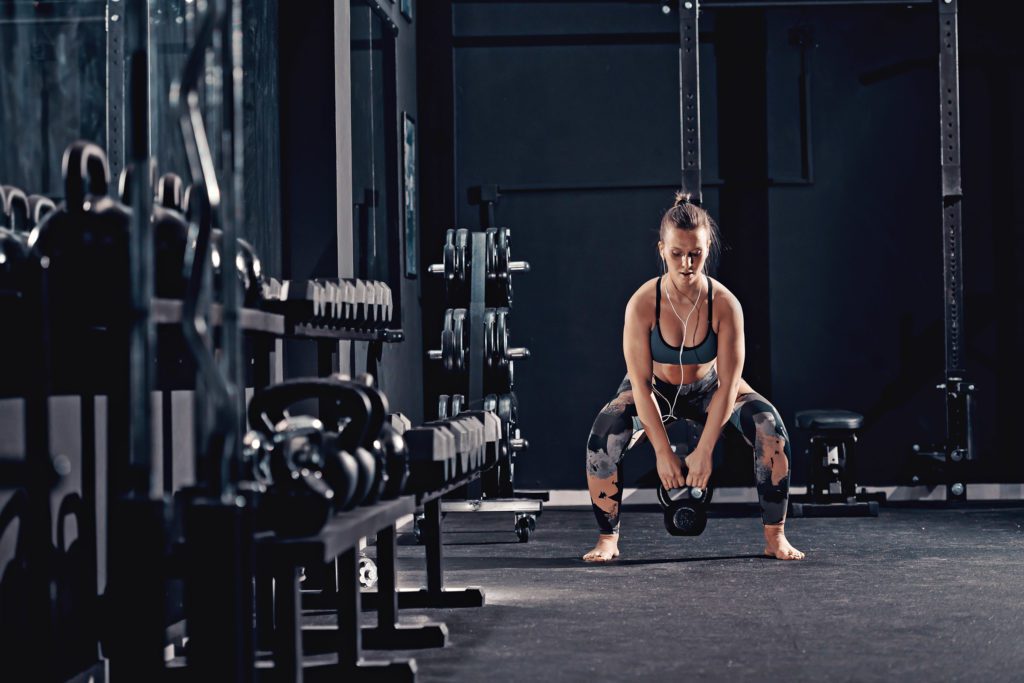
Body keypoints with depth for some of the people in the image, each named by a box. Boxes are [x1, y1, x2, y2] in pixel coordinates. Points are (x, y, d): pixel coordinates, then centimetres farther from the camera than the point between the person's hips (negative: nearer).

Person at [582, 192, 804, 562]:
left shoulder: (725, 304, -26)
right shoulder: (643, 303, -28)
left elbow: (728, 385, -23)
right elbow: (641, 384, -24)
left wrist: (703, 451, -27)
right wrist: (663, 451, -26)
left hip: (707, 388, 1)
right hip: (655, 390, -1)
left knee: (770, 428, -25)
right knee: (604, 434, -29)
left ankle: (775, 536, -13)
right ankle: (607, 538, -12)